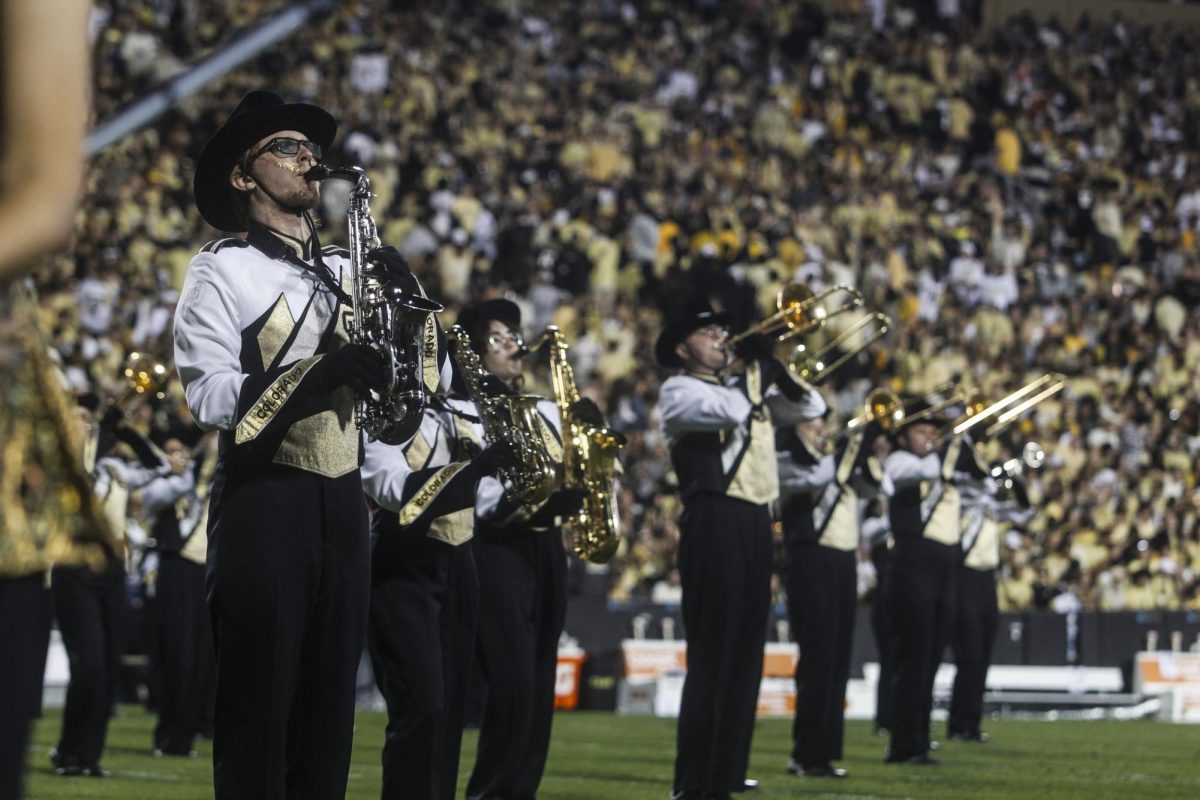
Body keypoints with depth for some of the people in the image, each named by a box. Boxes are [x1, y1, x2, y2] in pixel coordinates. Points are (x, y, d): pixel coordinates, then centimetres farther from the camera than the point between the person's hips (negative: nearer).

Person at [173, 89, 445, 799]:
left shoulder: (349, 269, 15)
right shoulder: (223, 268, -2)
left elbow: (424, 381, 12)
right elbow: (212, 396, -14)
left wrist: (410, 297, -5)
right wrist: (327, 369, -23)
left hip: (341, 499, 6)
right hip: (263, 501, -6)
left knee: (330, 705, 7)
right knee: (259, 707, -4)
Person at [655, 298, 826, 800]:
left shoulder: (747, 387, 22)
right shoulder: (678, 390, 0)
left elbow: (811, 408, 13)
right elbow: (728, 410, -20)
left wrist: (783, 371, 0)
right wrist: (760, 371, -7)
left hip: (755, 523, 7)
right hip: (713, 520, -7)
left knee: (745, 649, 7)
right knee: (712, 650, -10)